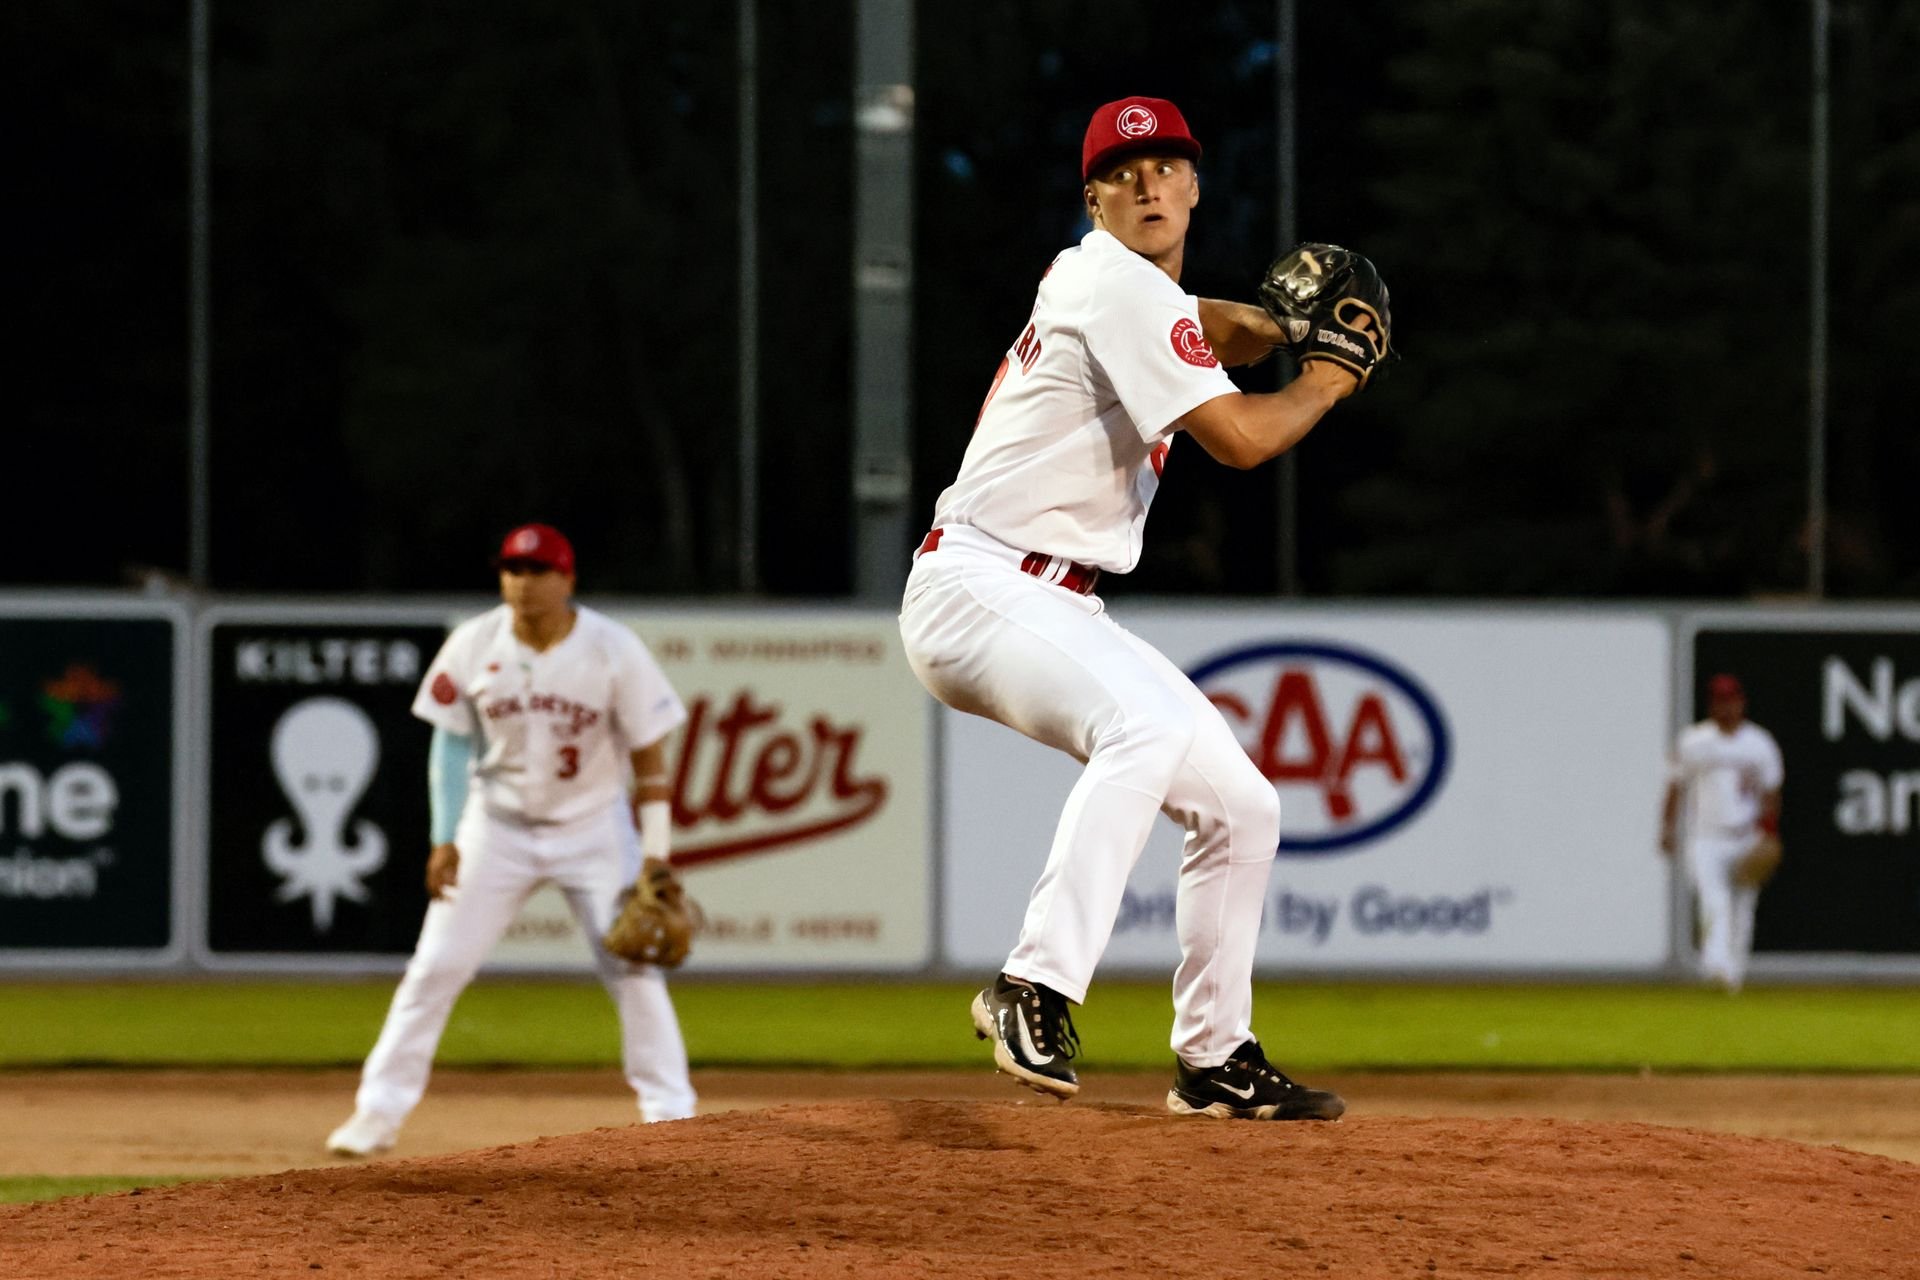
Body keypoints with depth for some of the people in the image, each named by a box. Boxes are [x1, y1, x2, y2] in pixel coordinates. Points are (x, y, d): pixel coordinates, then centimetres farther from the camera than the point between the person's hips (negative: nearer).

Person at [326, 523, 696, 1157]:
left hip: (594, 826, -1)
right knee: (436, 966, -3)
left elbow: (649, 754, -10)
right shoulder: (473, 645, -11)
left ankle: (672, 1117, 2)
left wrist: (656, 859, -13)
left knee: (633, 970, -7)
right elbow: (452, 742, -1)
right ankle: (377, 1115, 2)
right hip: (497, 826, 1)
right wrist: (445, 839, -7)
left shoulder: (614, 649, -15)